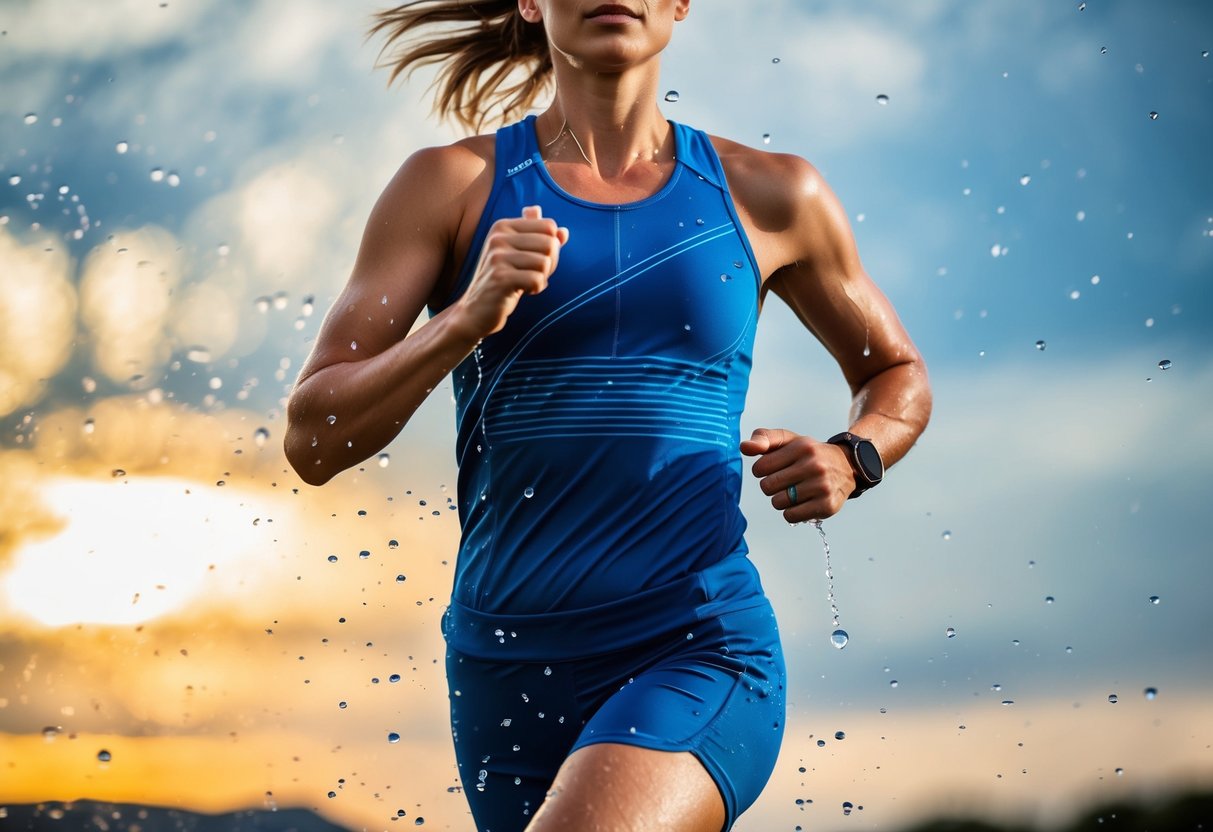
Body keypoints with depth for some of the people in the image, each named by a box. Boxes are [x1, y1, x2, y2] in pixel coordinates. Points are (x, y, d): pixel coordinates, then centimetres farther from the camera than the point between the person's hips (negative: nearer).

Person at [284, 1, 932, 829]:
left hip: (701, 657, -2)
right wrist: (467, 318, -18)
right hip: (509, 665, 2)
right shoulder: (453, 186, 2)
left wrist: (851, 459, -1)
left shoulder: (768, 195, 5)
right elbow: (313, 440, -3)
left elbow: (898, 374, 21)